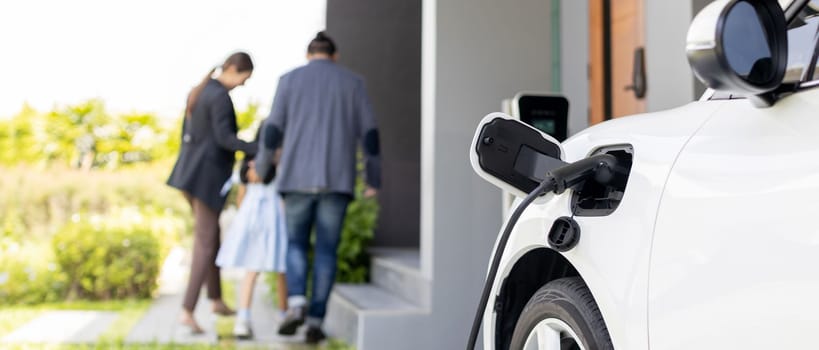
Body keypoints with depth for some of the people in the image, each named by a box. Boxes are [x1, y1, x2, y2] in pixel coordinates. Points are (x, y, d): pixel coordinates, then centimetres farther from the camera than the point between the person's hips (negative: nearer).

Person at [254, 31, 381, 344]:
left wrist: (261, 168, 21)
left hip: (298, 177, 0)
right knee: (326, 250, 8)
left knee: (296, 243, 13)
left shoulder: (290, 79, 7)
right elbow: (369, 135, 4)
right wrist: (374, 180, 14)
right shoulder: (353, 82, 9)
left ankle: (296, 303, -10)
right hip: (337, 179, 0)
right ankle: (315, 321, 1)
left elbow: (273, 131, 4)